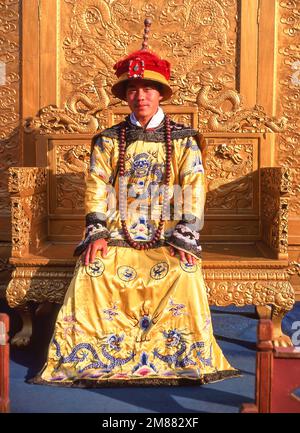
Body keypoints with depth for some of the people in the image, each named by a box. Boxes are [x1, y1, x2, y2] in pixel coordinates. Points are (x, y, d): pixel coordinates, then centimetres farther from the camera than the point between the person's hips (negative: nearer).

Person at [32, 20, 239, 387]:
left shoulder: (184, 140, 7)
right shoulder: (109, 140, 11)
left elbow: (193, 192, -1)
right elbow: (96, 190, 4)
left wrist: (183, 239, -12)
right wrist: (97, 234, -10)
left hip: (167, 235, -1)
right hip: (117, 235, 1)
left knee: (185, 273, -30)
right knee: (92, 269, -26)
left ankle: (189, 356, -12)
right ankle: (91, 354, -10)